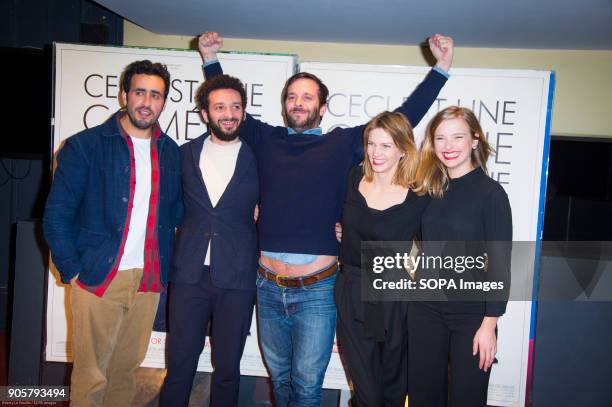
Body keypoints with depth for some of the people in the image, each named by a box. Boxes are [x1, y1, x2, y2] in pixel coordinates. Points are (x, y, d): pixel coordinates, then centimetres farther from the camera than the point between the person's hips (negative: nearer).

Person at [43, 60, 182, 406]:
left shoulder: (170, 152, 8)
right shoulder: (85, 145, -4)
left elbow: (178, 212, 13)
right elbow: (56, 216, -4)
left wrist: (167, 267, 2)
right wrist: (73, 271, -8)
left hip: (149, 281, 4)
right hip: (98, 277, -3)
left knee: (126, 369, 15)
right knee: (91, 375, 6)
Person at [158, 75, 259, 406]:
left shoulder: (257, 158, 1)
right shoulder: (186, 154, 6)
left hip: (236, 279, -1)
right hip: (189, 275, 2)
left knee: (227, 367, 11)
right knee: (179, 364, 9)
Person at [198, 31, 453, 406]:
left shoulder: (343, 143, 0)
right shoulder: (266, 140, 7)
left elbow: (403, 117, 1)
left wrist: (441, 68, 0)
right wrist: (211, 60, 16)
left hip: (317, 290, -3)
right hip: (269, 287, 3)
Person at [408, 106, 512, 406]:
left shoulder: (490, 193, -9)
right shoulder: (430, 190, 5)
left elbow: (500, 263, -10)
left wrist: (490, 324, -12)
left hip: (471, 312, -4)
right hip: (425, 309, 4)